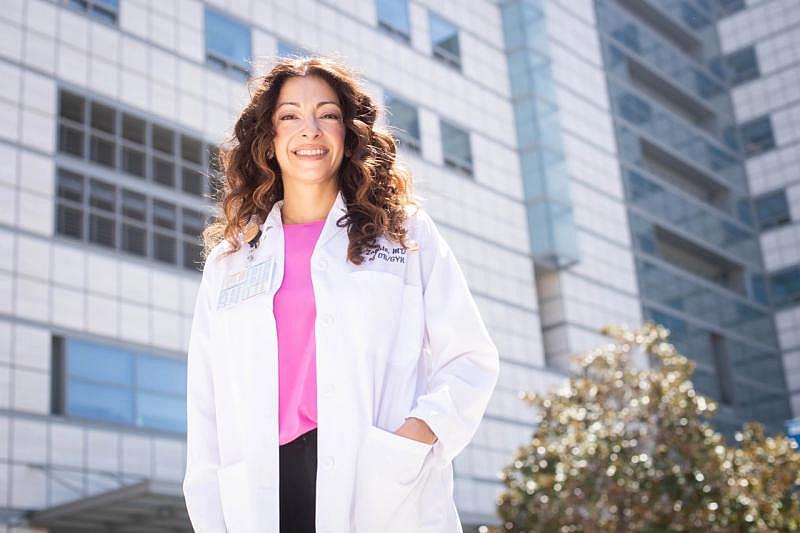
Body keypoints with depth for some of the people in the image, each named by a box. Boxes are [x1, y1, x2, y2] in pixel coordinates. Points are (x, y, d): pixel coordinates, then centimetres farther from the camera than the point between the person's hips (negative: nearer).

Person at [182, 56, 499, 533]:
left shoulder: (409, 235, 11)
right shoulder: (227, 262, 16)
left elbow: (469, 359, 5)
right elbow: (207, 409, 13)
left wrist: (419, 432, -13)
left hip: (389, 492, -1)